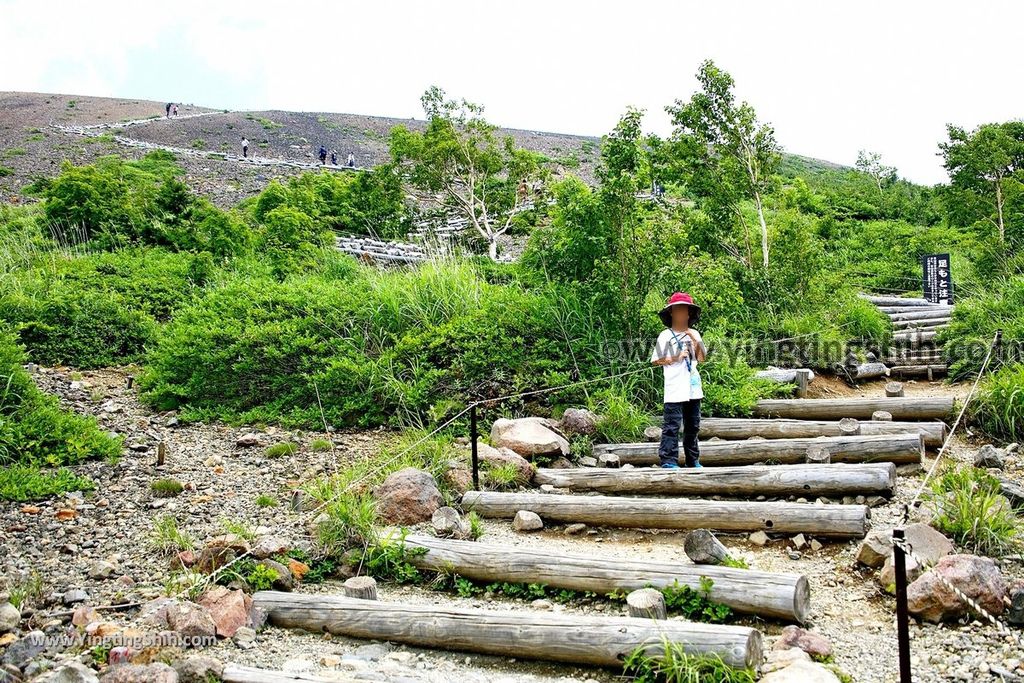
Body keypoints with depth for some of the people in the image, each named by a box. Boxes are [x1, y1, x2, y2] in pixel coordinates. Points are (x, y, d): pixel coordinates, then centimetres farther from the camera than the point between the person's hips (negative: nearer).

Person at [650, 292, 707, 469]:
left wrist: (696, 341, -7)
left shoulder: (694, 334, 11)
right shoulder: (665, 335, -2)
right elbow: (656, 360, -2)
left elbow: (702, 358, 7)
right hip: (675, 390, -5)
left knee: (693, 425, 13)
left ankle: (693, 460, 23)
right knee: (672, 426, -8)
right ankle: (668, 461, -5)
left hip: (693, 387, 5)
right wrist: (674, 358, -13)